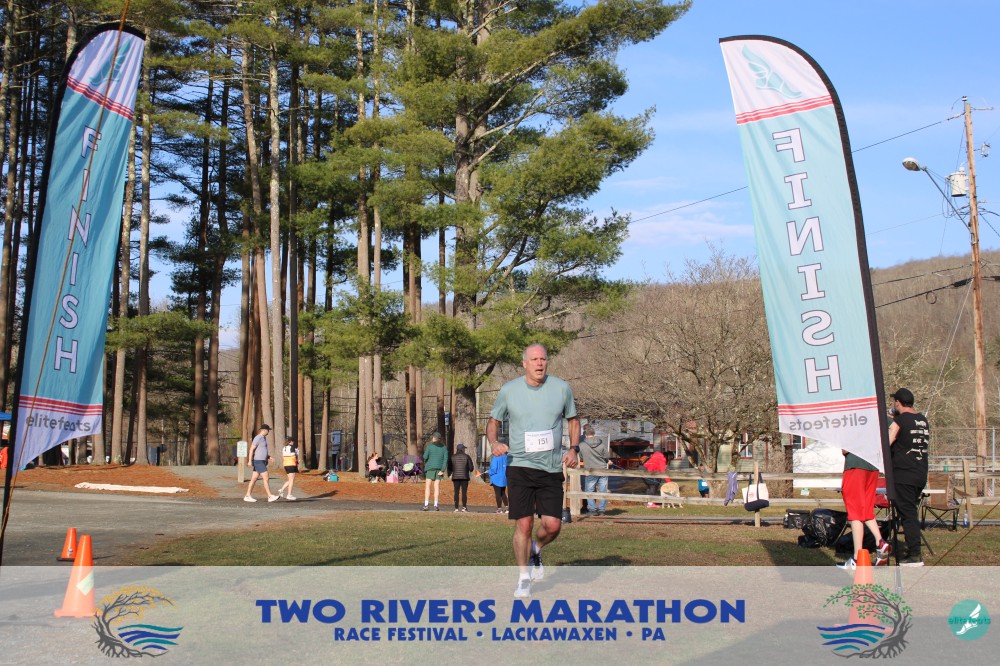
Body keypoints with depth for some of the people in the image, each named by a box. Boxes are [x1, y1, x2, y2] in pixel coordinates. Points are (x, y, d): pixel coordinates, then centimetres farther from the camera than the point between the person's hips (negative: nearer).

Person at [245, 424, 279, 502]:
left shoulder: (263, 438, 17)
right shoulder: (258, 438, -14)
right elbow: (251, 449, -19)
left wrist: (269, 457, 15)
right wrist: (250, 461, -24)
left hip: (262, 462, 10)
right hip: (258, 462, -10)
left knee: (254, 479, 9)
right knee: (266, 479, -10)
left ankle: (247, 496, 10)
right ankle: (270, 497, -10)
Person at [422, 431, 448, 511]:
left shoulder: (429, 446, -5)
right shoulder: (444, 448, 6)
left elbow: (425, 456, -9)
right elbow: (445, 459, -3)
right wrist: (442, 470, -6)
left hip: (430, 468, -3)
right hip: (439, 468, 3)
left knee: (427, 486, -1)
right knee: (437, 487, 5)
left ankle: (426, 505, -8)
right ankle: (435, 505, 1)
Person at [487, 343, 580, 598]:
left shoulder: (562, 388, 1)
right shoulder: (508, 390, -1)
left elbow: (573, 420, 15)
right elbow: (493, 422, 11)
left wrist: (574, 449, 0)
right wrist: (494, 443, -9)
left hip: (551, 469, 1)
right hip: (520, 466, -1)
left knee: (552, 525, -5)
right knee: (523, 524, -6)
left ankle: (535, 550, 30)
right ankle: (523, 578, 12)